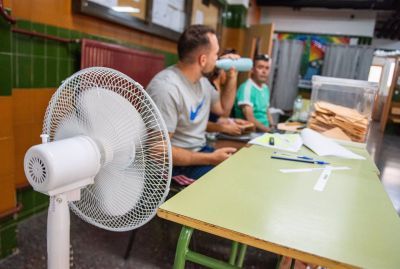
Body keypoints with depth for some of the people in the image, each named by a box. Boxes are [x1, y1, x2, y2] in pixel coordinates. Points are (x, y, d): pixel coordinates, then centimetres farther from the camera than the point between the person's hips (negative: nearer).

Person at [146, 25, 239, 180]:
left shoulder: (201, 80, 3)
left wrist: (232, 76, 5)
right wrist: (211, 159, -22)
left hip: (199, 152, 9)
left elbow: (223, 109, 19)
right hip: (176, 166, -9)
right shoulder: (166, 88, -26)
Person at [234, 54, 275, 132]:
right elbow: (249, 119, -19)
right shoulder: (246, 88, -13)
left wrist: (273, 127, 5)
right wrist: (268, 130, -18)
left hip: (265, 130, 8)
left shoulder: (266, 88, 12)